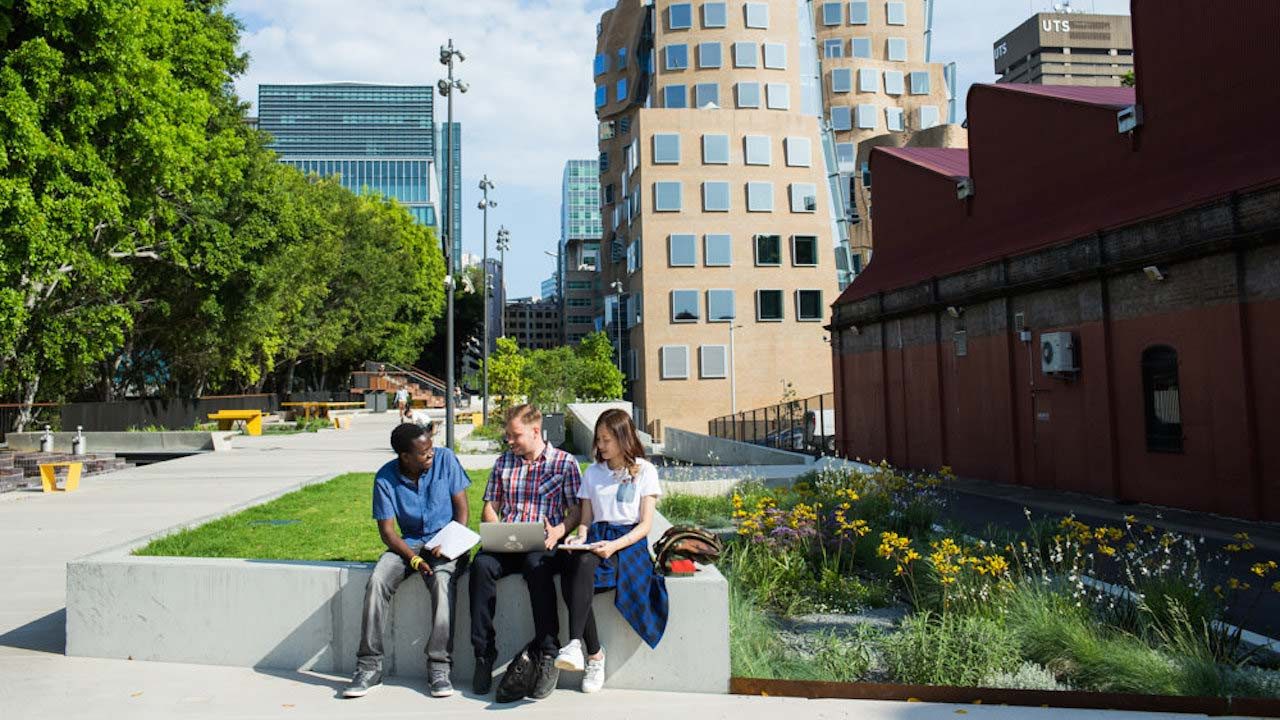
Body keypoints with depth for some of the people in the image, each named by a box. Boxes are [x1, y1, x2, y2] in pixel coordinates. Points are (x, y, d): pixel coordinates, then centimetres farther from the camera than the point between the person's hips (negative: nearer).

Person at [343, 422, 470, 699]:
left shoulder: (445, 460, -8)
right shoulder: (385, 478, -7)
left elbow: (462, 508, -4)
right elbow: (387, 530, -6)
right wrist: (414, 559, -22)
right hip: (409, 543, 2)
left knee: (442, 581, -33)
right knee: (377, 581, -25)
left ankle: (439, 666, -27)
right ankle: (369, 667, -15)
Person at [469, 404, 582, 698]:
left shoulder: (564, 462, 6)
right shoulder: (503, 463, 18)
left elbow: (578, 509, 4)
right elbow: (489, 507, 18)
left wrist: (559, 530, -15)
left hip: (541, 544, -3)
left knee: (536, 565, -38)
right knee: (481, 564, -30)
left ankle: (548, 654, -31)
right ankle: (484, 652, -23)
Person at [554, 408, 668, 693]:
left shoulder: (644, 471, 6)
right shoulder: (592, 473, 20)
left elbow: (645, 525, -1)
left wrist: (614, 545, -18)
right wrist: (580, 537, -5)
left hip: (630, 541, -4)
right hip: (597, 538, 4)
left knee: (585, 563, -36)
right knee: (572, 576, -31)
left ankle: (576, 643, -41)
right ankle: (594, 654, -22)